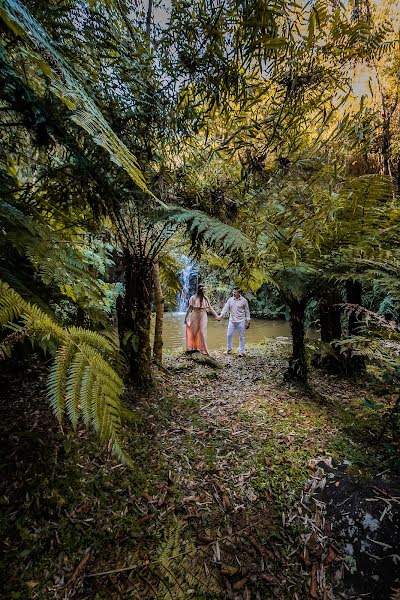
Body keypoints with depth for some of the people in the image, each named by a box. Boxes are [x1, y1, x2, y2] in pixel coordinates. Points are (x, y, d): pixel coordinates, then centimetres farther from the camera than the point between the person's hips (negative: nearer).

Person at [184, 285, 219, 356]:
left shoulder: (205, 298, 4)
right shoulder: (193, 298, -5)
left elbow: (210, 308, 5)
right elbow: (190, 308, -1)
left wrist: (216, 315, 0)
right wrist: (186, 317, 1)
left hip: (203, 316, 2)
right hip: (195, 316, -1)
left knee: (203, 332, -2)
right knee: (193, 332, 8)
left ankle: (203, 349, 4)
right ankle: (193, 347, 24)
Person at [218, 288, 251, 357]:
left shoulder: (244, 301, -3)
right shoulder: (230, 300, 3)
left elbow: (247, 312, 2)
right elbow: (225, 308, 0)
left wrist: (248, 322, 1)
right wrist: (221, 316, -14)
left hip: (241, 321, -2)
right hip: (232, 321, 3)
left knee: (241, 337, 5)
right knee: (229, 335, 4)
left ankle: (241, 351, 16)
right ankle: (229, 349, 23)